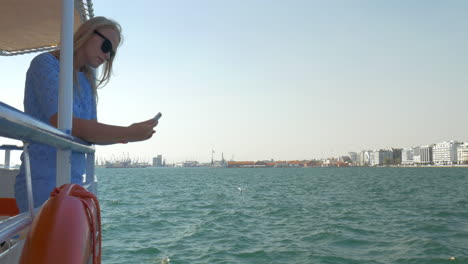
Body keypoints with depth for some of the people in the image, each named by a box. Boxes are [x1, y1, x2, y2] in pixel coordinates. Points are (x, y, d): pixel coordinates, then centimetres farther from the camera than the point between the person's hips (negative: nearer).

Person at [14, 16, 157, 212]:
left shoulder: (87, 83, 15)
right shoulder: (45, 64, -7)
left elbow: (90, 134, 11)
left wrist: (121, 137, -10)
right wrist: (128, 133, -21)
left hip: (73, 181, 8)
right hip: (44, 182, -7)